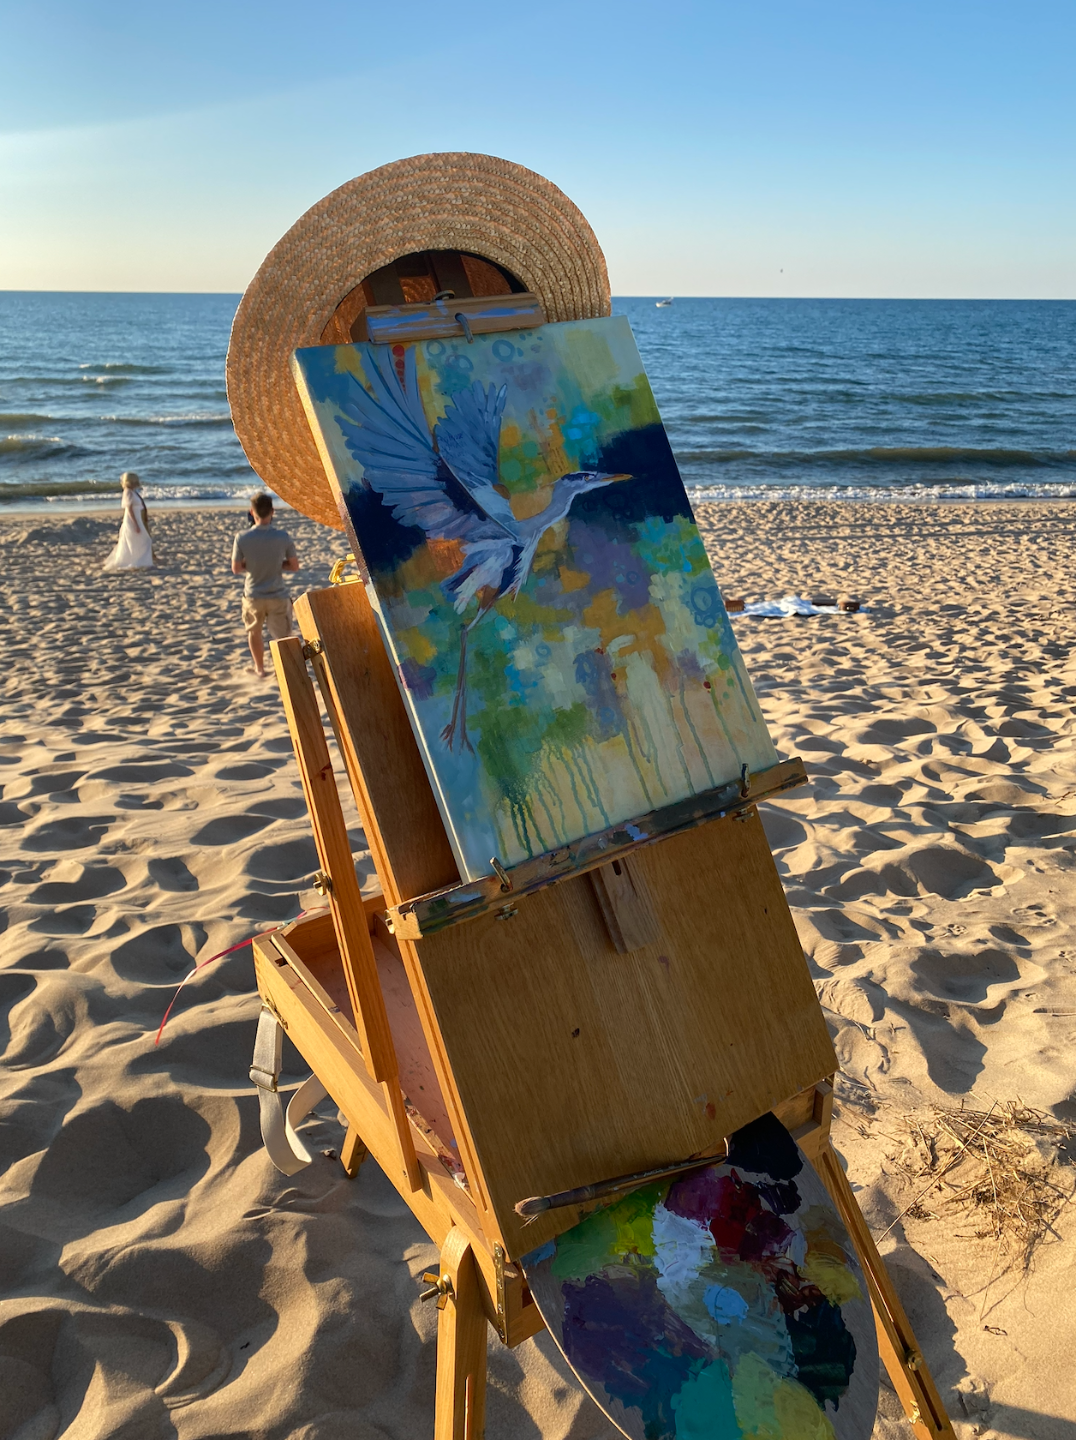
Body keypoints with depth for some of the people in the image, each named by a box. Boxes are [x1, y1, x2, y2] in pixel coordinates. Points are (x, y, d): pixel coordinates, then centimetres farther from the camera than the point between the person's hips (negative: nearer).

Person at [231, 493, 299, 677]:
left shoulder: (242, 537, -15)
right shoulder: (283, 536, -13)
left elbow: (236, 569, -7)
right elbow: (294, 565, -3)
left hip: (253, 596, 1)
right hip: (278, 596, -1)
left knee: (254, 632, 25)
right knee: (281, 637, 8)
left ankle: (259, 668, 39)